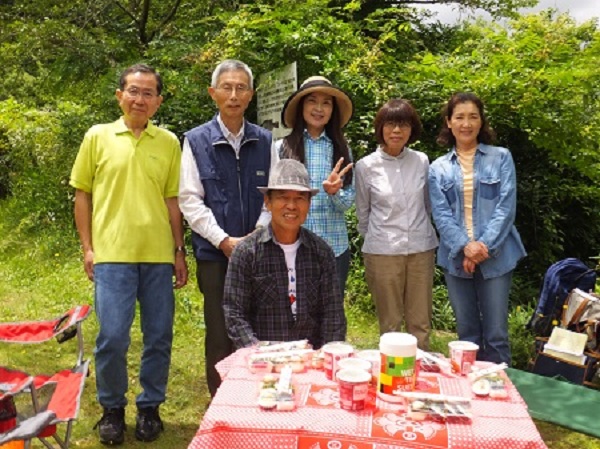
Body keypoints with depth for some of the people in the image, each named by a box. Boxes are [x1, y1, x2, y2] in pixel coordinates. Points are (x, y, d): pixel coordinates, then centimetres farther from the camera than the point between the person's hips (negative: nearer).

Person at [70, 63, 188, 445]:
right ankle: (112, 408, 21)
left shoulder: (169, 142, 7)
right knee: (112, 337, -3)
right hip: (112, 254, -2)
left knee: (159, 337, 7)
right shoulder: (98, 137, 4)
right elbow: (82, 195, 6)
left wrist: (180, 250, 7)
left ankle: (150, 406, 26)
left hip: (159, 255, 2)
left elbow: (172, 200, 10)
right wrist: (87, 248, 1)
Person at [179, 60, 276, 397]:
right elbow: (190, 200, -3)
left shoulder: (264, 141, 7)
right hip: (215, 252, -2)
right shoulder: (197, 141, 0)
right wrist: (224, 240, -11)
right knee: (220, 334, 6)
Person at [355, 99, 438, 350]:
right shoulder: (366, 166, -2)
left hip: (421, 248, 2)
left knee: (421, 324, 9)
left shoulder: (422, 161, 3)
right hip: (383, 251, -2)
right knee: (390, 324, 8)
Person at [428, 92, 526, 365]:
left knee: (496, 333, 1)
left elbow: (506, 207, -4)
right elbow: (440, 215, -1)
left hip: (496, 257, -1)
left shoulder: (500, 158, 5)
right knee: (467, 332, 11)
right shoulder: (438, 168, 9)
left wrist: (484, 247, -15)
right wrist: (465, 246, -17)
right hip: (456, 258, 2)